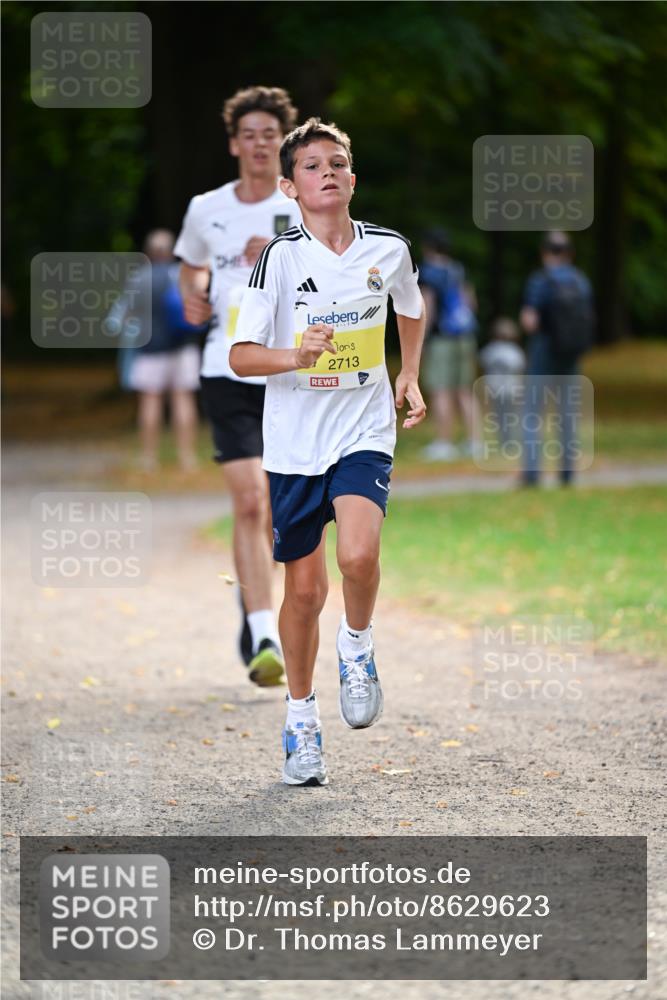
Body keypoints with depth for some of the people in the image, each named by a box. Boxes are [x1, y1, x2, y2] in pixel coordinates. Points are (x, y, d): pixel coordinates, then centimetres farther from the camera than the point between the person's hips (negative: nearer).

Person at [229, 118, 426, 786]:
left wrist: (410, 378, 15)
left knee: (359, 555, -25)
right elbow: (241, 356, -11)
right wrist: (295, 356, -28)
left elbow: (411, 310, 23)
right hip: (294, 440, -1)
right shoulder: (280, 257, -9)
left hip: (364, 433, 1)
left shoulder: (389, 249, 0)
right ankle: (301, 717, 25)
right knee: (304, 588, 5)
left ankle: (357, 649, 7)